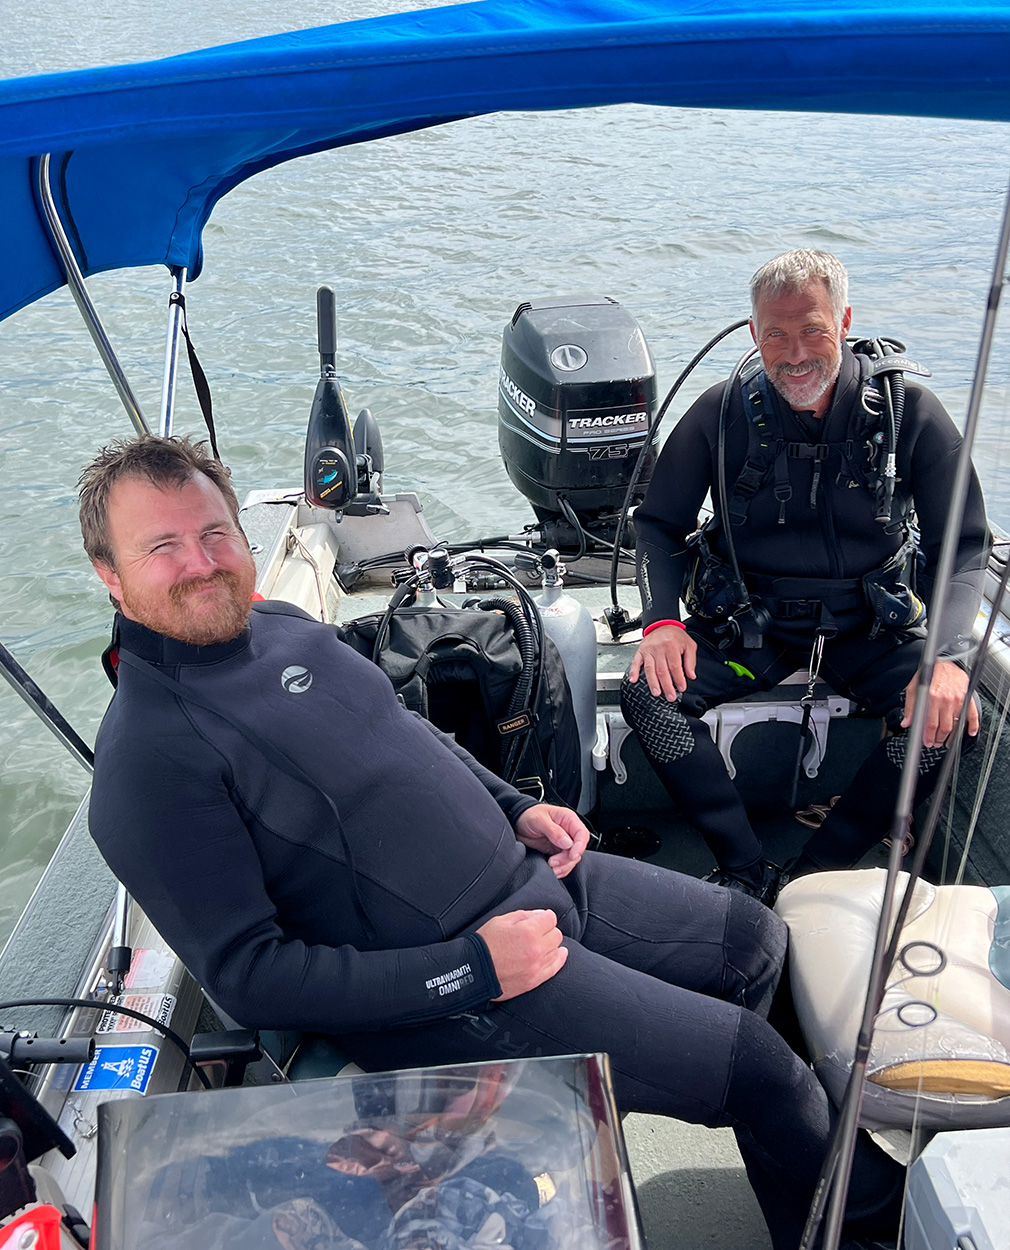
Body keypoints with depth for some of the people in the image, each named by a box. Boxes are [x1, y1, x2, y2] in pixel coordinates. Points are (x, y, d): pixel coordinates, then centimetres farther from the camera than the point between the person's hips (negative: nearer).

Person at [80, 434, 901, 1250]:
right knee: (757, 1064, -4)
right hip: (452, 996, -8)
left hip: (532, 875, 8)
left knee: (756, 940, 16)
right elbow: (247, 975, -21)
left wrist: (516, 810, 5)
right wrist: (472, 968, -22)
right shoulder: (149, 759, -20)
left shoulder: (281, 627, 6)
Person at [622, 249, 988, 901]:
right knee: (648, 693, -25)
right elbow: (659, 524, 2)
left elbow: (964, 544, -4)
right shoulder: (723, 413, -5)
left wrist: (949, 654, -22)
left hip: (870, 626, 0)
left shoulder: (909, 411, -7)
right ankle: (748, 871, -15)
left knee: (953, 712, -27)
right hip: (749, 624, 0)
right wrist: (662, 619, -18)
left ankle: (818, 873, -14)